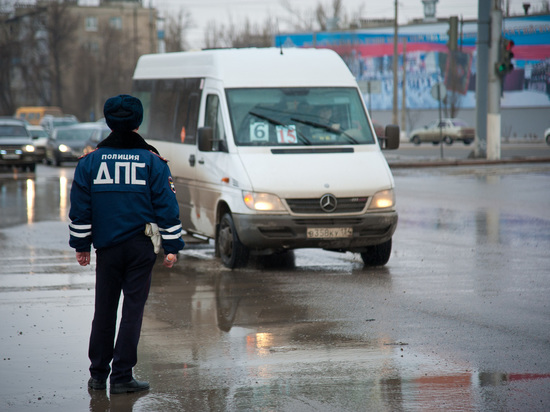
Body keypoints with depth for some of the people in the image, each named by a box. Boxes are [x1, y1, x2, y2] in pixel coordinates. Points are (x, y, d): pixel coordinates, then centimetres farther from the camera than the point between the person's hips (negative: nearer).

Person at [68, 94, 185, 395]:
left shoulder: (90, 161, 2)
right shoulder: (152, 161, -2)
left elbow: (79, 208, 5)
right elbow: (167, 206, -2)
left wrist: (81, 245, 13)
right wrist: (172, 247, 2)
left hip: (106, 247, 2)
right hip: (141, 247, -2)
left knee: (104, 309, 11)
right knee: (133, 308, 1)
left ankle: (98, 375, 17)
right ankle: (121, 377, -1)